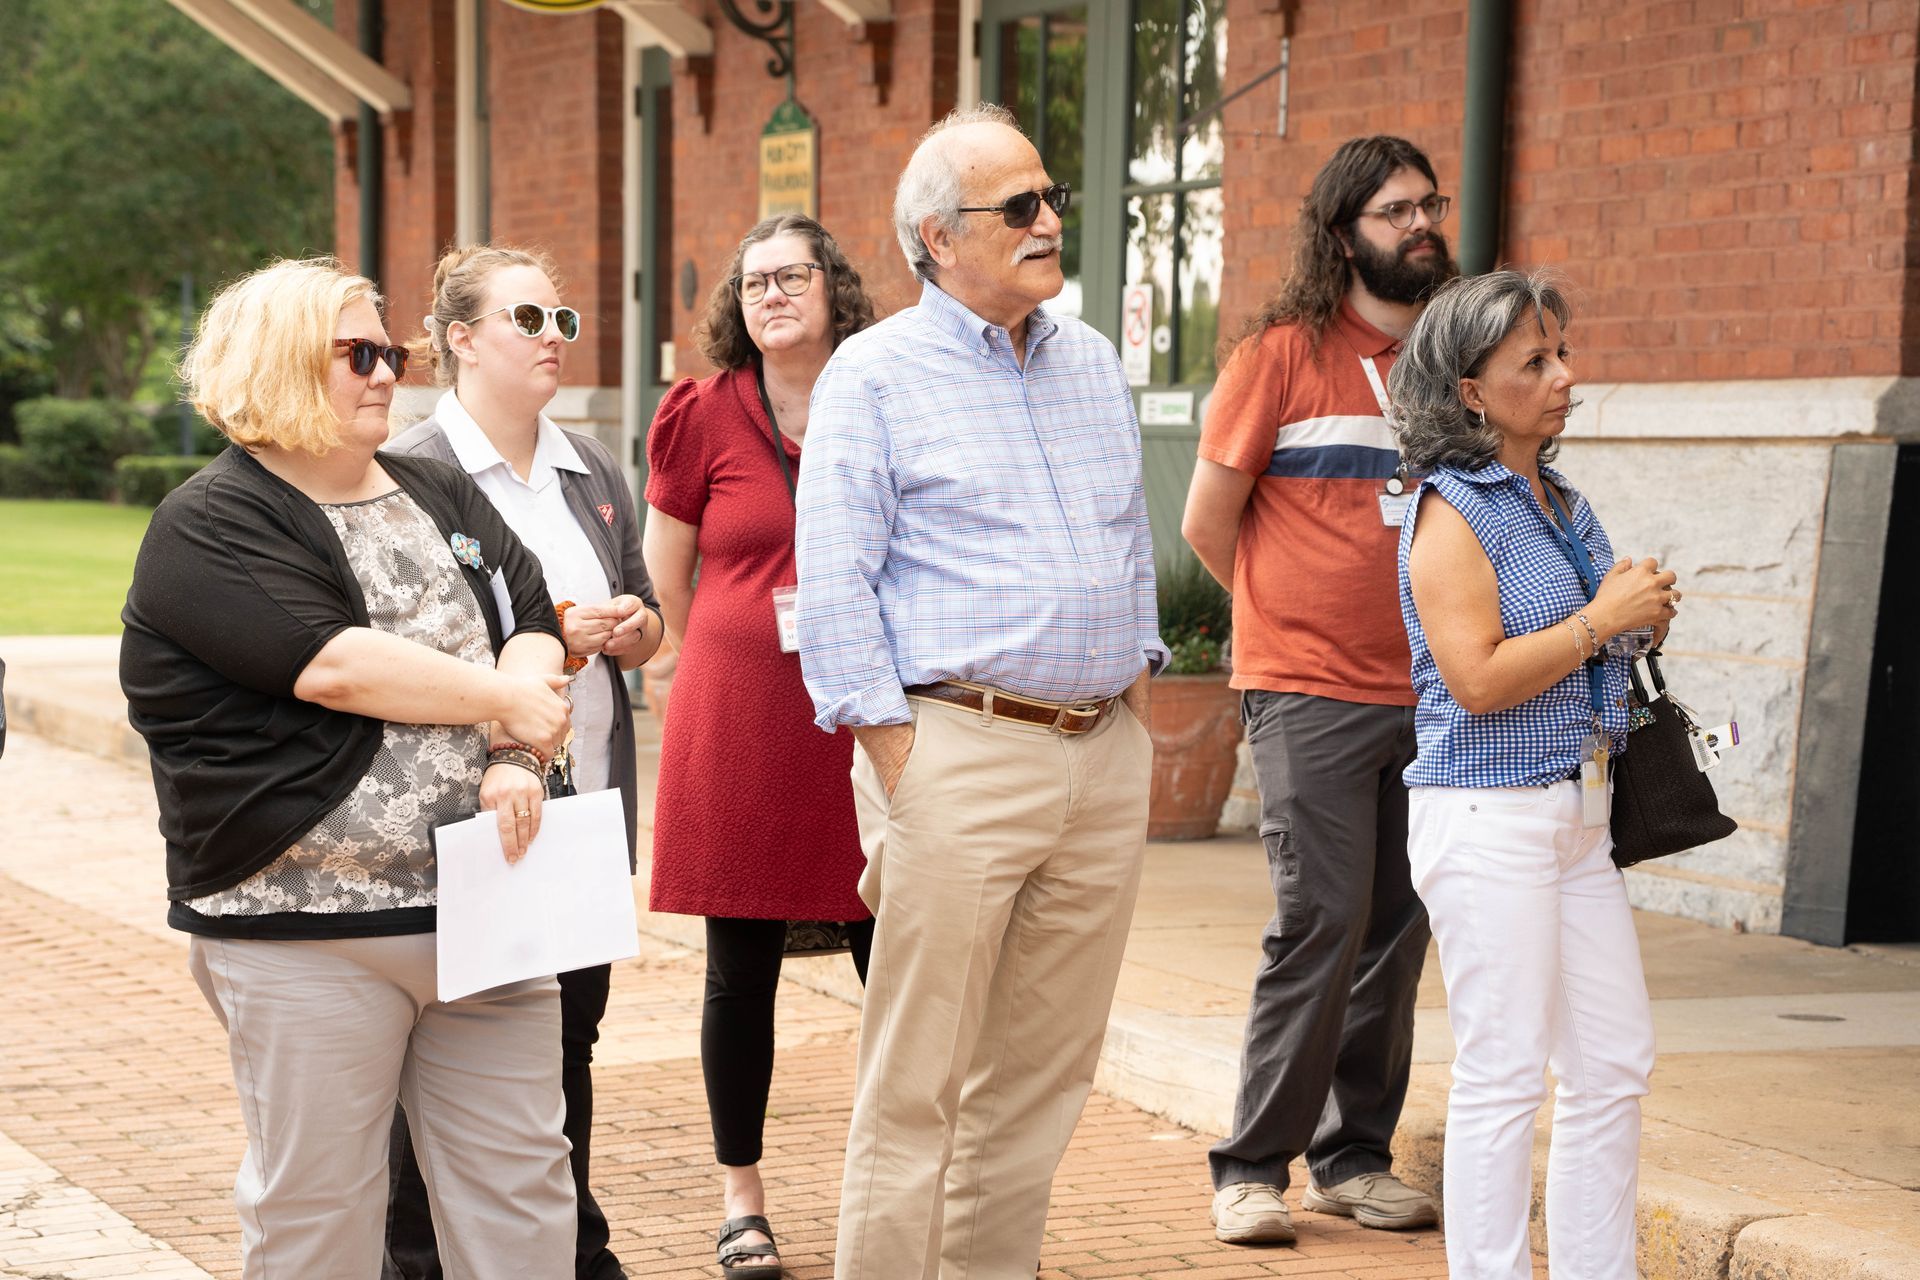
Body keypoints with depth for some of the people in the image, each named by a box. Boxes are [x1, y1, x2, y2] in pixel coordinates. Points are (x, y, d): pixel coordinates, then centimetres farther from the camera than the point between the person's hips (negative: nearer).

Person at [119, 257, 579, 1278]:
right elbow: (333, 665, -18)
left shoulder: (438, 496, 16)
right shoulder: (210, 526, -5)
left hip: (483, 906, 6)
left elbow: (532, 627, 8)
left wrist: (513, 760, -12)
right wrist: (507, 703, -8)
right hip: (306, 935, -6)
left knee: (522, 1189, 6)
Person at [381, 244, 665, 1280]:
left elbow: (646, 627, 21)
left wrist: (631, 627, -2)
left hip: (588, 802, 6)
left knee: (572, 1032, 12)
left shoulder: (591, 469, 16)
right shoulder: (412, 472, -6)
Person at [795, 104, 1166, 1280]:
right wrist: (895, 748, -12)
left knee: (1044, 1073, 9)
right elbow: (833, 577, -6)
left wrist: (1137, 684, 15)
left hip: (1106, 757, 6)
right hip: (959, 751, -6)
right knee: (916, 1084, -4)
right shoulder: (876, 373, -2)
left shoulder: (1093, 364, 17)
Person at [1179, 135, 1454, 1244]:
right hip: (1310, 692, -5)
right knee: (1323, 921, -9)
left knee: (1398, 927, 7)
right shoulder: (1286, 351, -4)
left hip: (1425, 694, 5)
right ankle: (1253, 1166, 1)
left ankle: (1355, 1155, 18)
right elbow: (1209, 519, 0)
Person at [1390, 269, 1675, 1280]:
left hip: (1576, 810, 8)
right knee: (1505, 1071, -4)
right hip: (1488, 816, -8)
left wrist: (1641, 615, 9)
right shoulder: (1452, 513, -11)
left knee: (1616, 1063, 10)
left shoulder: (1561, 505, 14)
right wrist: (1601, 619, -14)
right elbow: (1478, 678, -20)